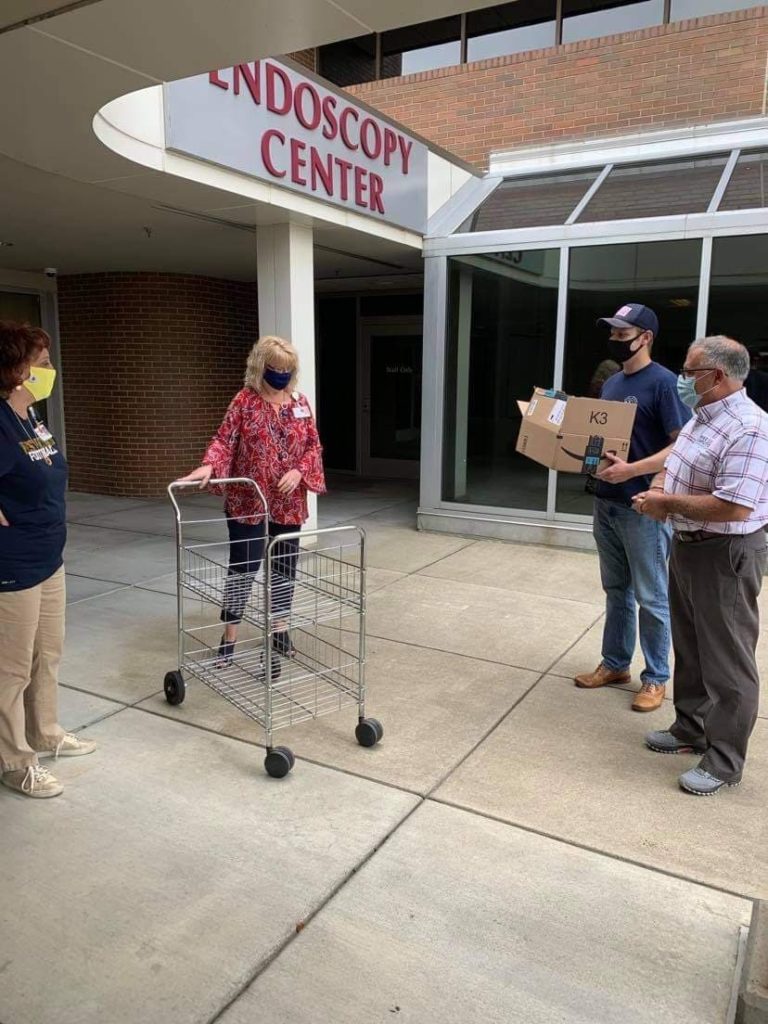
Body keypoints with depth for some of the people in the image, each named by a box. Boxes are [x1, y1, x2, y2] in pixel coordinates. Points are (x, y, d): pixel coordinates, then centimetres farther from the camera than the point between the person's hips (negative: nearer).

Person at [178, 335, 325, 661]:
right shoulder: (244, 401, -6)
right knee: (243, 566, 0)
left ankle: (279, 628, 27)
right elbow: (224, 439, -12)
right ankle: (229, 635, 13)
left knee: (285, 564, 11)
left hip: (289, 502, 4)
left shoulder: (300, 403, 6)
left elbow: (314, 445, 7)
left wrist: (299, 471, -11)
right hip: (248, 500, -4)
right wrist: (209, 466, -31)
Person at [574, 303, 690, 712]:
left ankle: (656, 678, 18)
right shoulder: (611, 383, 12)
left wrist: (632, 469, -27)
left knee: (650, 597, 4)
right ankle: (614, 663, 30)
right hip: (606, 502, 8)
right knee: (616, 589, 17)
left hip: (644, 508, -8)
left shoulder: (663, 382, -12)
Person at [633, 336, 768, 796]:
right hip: (688, 546, 10)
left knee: (727, 663, 3)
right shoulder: (701, 417, 8)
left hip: (726, 556, -10)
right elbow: (678, 463, 22)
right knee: (690, 649, 21)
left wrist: (668, 503, -19)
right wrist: (657, 489, 0)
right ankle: (691, 729, 37)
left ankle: (725, 762, 17)